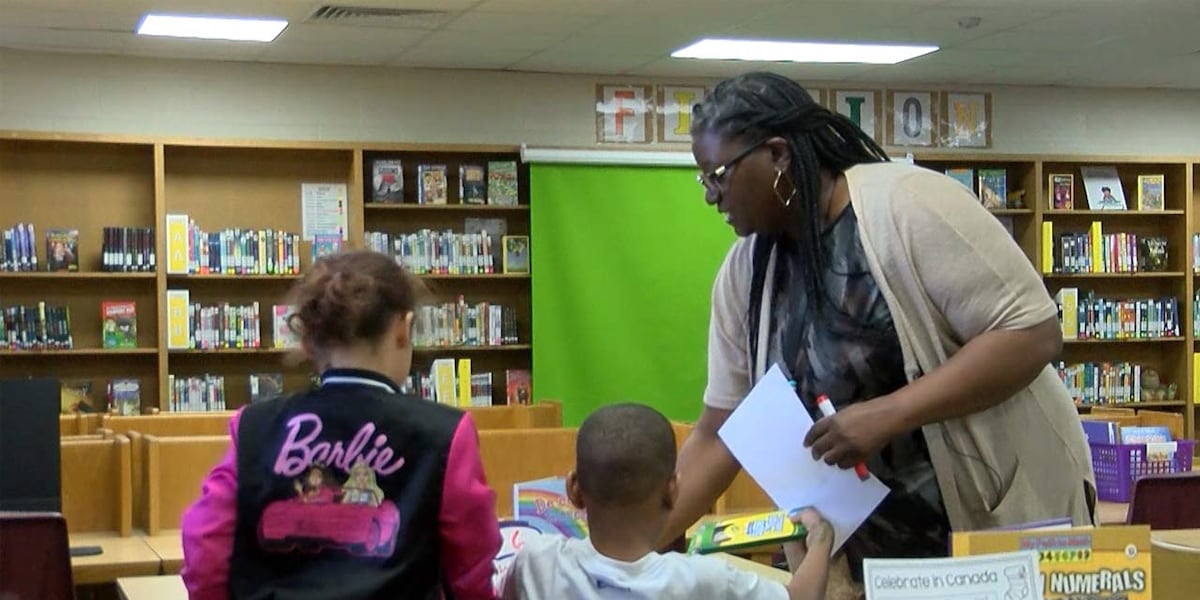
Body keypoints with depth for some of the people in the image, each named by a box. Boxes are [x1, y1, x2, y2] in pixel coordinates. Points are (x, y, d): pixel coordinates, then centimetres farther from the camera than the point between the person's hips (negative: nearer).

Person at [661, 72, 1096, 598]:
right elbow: (718, 435, 4)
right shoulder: (744, 274, 0)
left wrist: (888, 414, -28)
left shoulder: (908, 204, -19)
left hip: (1009, 516, -6)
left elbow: (1034, 334, -22)